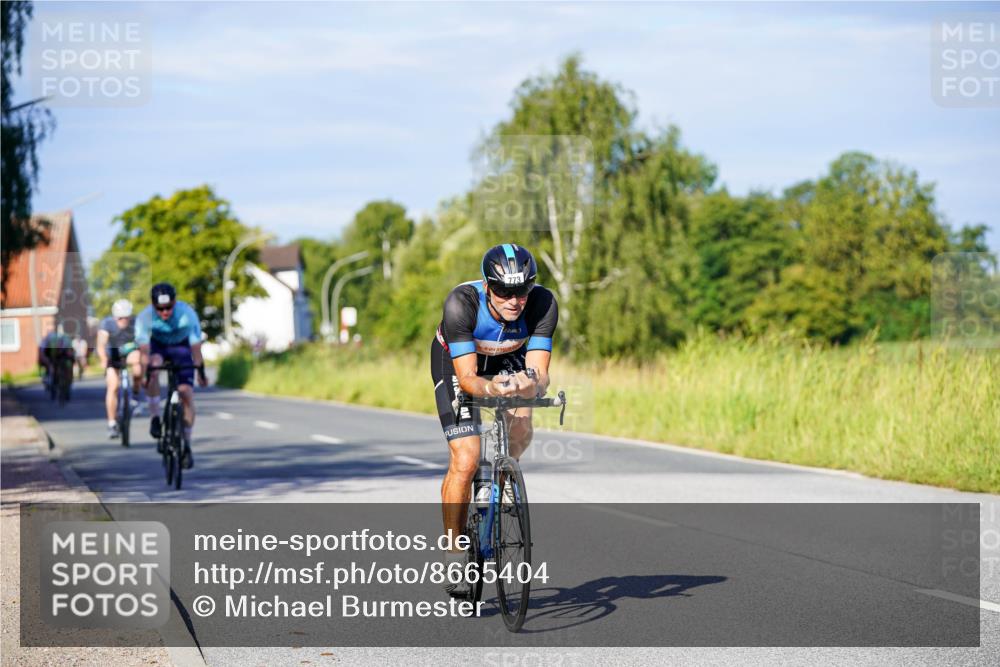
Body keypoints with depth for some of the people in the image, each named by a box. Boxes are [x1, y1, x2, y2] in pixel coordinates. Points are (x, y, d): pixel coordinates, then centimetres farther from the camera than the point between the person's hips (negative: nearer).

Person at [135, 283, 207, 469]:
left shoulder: (187, 314, -31)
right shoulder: (145, 317, -30)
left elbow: (196, 346, -28)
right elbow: (144, 348, -33)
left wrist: (201, 372, -28)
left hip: (181, 346, 0)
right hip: (157, 345, 0)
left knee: (187, 393, -13)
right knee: (153, 366, -36)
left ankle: (187, 445, -1)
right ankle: (155, 418, -23)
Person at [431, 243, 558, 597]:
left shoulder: (542, 303, -31)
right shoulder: (461, 302, -37)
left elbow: (540, 372, -33)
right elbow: (467, 377, -37)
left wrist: (532, 384, -56)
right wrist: (490, 388, -58)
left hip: (508, 358, 3)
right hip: (456, 360, -2)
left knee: (522, 432, -24)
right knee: (465, 461, -16)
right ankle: (454, 554, -1)